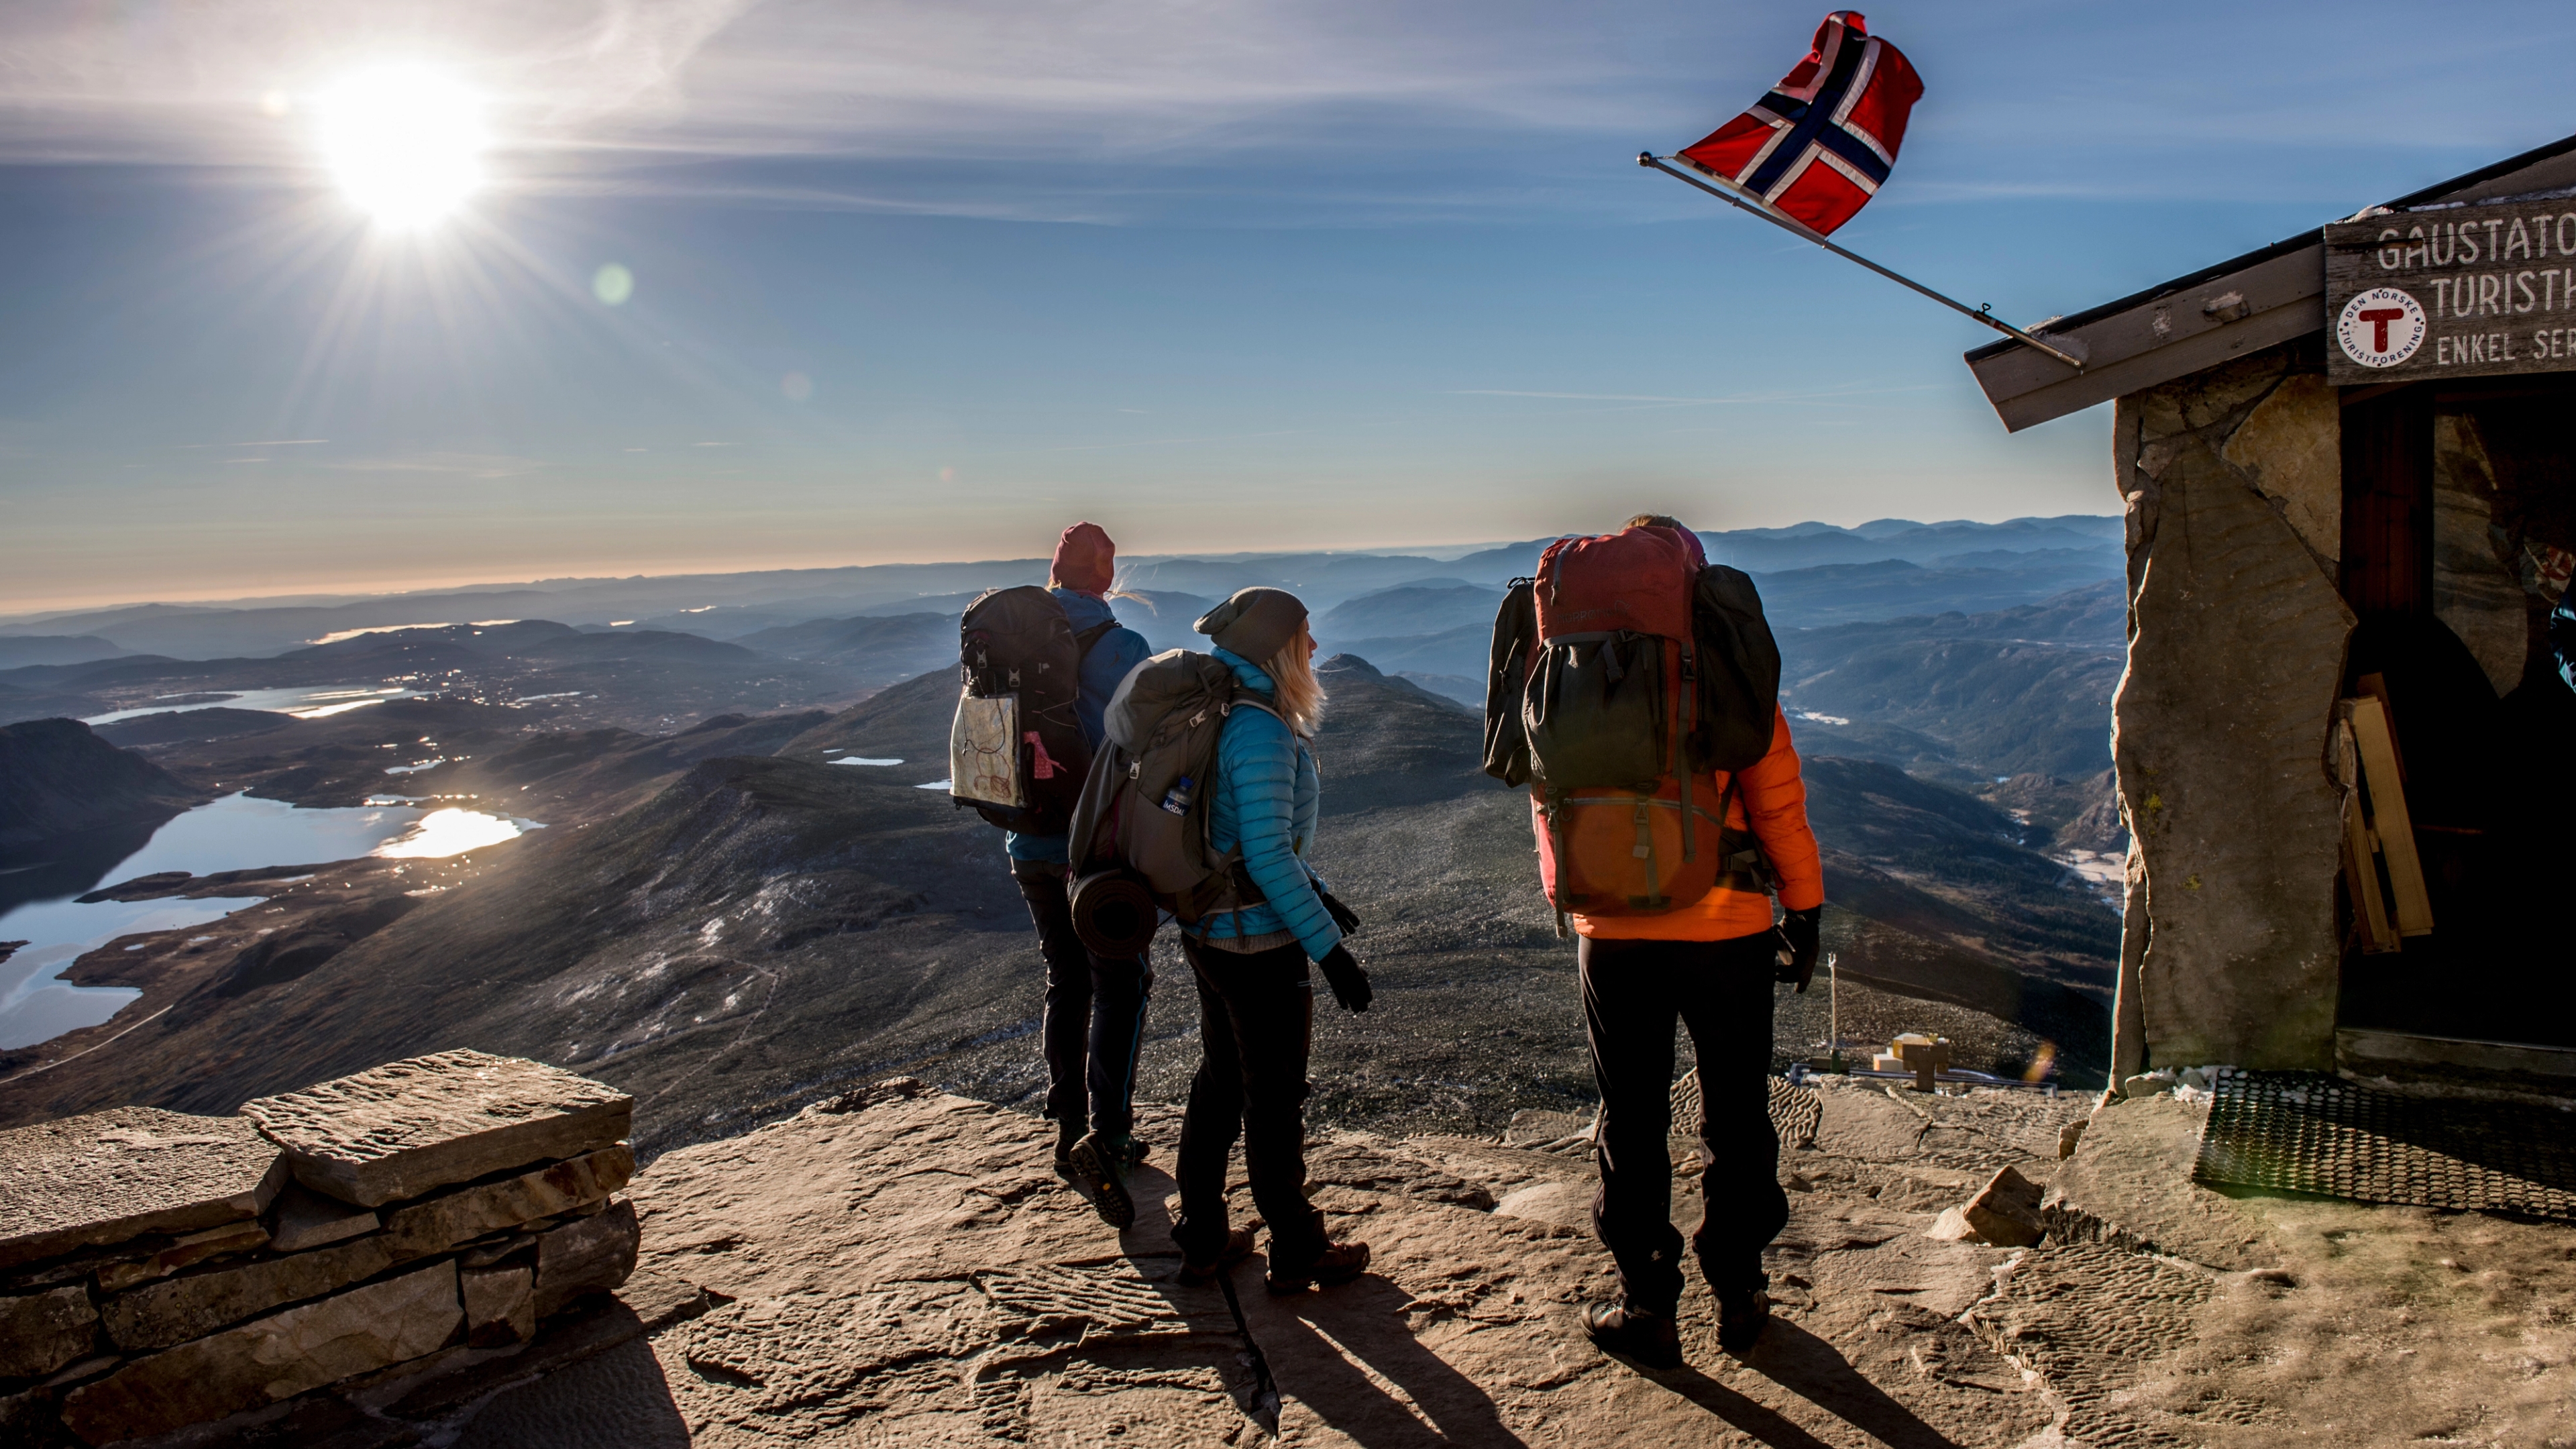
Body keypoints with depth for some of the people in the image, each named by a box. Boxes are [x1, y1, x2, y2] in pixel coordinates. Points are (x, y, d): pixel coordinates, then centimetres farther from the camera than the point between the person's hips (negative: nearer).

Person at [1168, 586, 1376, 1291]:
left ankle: (1201, 1239, 31)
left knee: (1217, 1081, 20)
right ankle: (1297, 1253, 21)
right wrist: (1328, 946, -22)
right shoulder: (1260, 729, -21)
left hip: (1208, 931, 9)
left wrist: (1311, 891, 19)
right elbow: (1268, 854, -25)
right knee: (1275, 1099, 5)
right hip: (1259, 942, -9)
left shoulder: (1215, 713, 7)